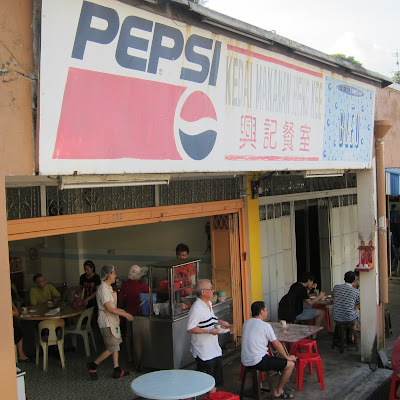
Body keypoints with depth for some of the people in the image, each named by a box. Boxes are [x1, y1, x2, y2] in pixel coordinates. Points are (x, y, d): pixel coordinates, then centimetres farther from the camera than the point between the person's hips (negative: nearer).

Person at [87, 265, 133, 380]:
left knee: (116, 344, 12)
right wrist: (125, 314, -20)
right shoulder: (103, 288, -20)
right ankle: (93, 365, 8)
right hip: (106, 321, -10)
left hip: (112, 320, 10)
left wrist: (121, 310, 16)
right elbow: (108, 308, -24)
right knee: (112, 348, -6)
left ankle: (117, 370, 17)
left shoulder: (108, 287, 12)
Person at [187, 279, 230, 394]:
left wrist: (220, 322, 8)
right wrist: (209, 331, -26)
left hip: (214, 349, 9)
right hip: (204, 351, -9)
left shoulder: (209, 304, 8)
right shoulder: (196, 308, -22)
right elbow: (190, 329, -24)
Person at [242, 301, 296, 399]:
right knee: (290, 364, 1)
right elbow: (277, 344, -6)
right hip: (258, 362, -9)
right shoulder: (265, 325, -11)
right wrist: (287, 357, 6)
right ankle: (278, 392, 11)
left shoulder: (246, 323, 10)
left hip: (245, 361, 9)